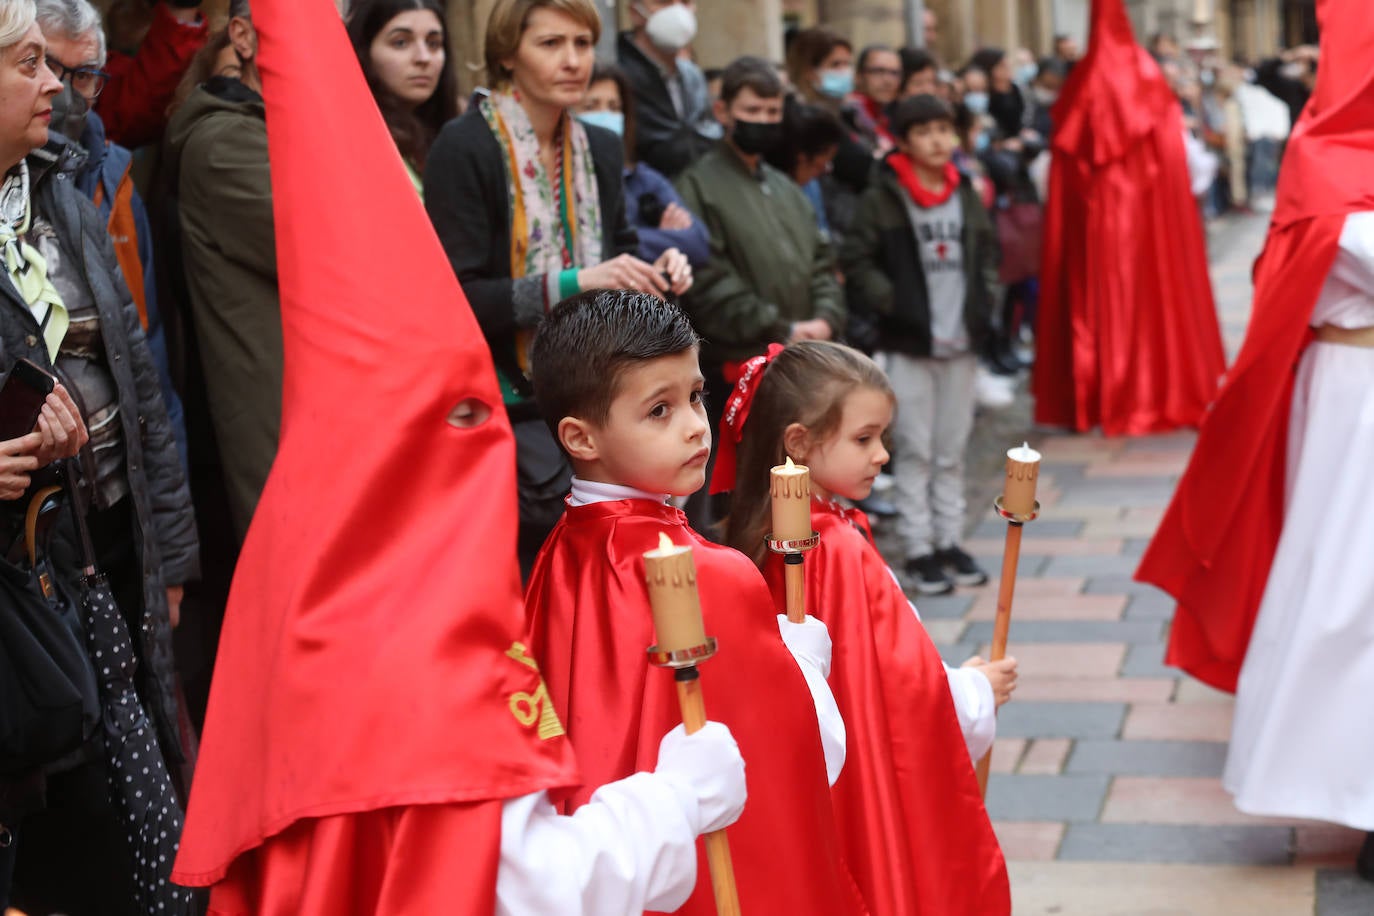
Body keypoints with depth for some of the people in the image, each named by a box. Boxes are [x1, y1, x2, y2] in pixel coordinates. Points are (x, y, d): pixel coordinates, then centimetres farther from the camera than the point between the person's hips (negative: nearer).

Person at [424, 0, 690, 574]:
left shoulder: (602, 150, 8)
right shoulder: (464, 149, -11)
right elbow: (458, 298, -17)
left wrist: (657, 275, -2)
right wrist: (575, 283, -26)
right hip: (512, 405, -5)